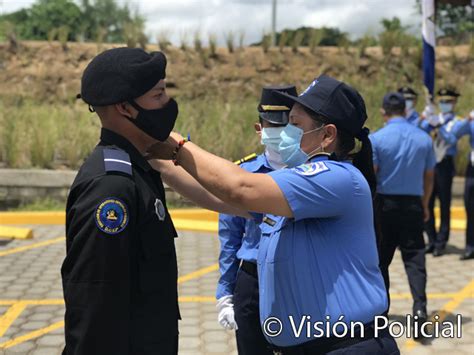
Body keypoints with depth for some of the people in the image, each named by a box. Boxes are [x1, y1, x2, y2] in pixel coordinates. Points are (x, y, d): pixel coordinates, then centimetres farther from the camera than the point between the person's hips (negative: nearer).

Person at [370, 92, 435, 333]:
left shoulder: (376, 138, -8)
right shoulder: (424, 139, 3)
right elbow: (429, 177, 8)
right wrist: (425, 205, 19)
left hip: (384, 204, -1)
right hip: (413, 205, 2)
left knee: (381, 258, 12)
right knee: (414, 256, 4)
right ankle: (419, 306, -13)